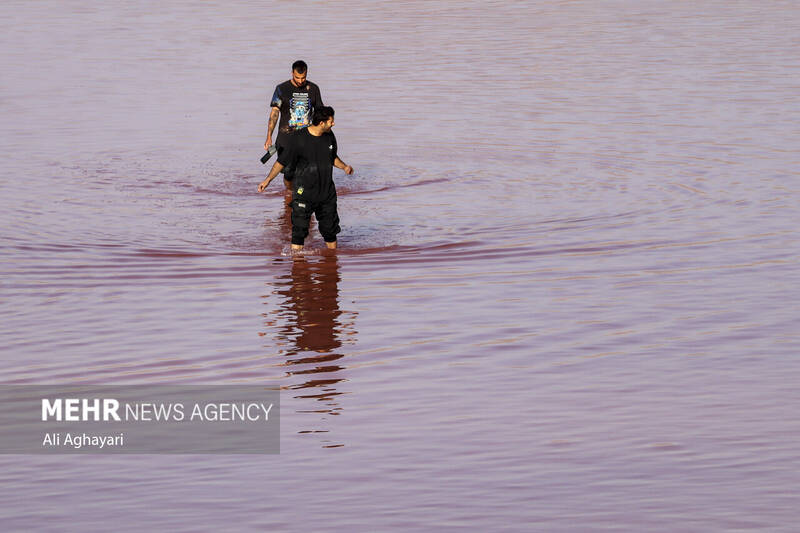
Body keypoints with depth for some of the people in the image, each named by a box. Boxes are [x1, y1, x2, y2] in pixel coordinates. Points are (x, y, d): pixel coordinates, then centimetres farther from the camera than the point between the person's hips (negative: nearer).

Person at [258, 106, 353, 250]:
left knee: (330, 230, 11)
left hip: (327, 192, 5)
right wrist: (268, 179, -13)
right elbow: (282, 161, -8)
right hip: (304, 192, -5)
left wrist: (344, 167, 0)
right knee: (299, 230, -8)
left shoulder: (329, 136, 2)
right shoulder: (298, 138, -14)